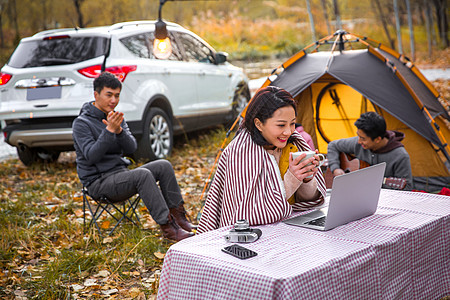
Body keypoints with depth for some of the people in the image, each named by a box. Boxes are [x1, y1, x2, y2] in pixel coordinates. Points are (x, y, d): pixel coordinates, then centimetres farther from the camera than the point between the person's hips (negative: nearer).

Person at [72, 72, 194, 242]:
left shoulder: (116, 117, 11)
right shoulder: (81, 123, -9)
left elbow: (131, 148, -1)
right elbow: (91, 156, -21)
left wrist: (119, 130, -20)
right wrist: (109, 130, -27)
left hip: (120, 173, 7)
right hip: (99, 182, -7)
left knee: (163, 166, -10)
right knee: (143, 175, -31)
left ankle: (178, 216, -10)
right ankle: (167, 227, -30)